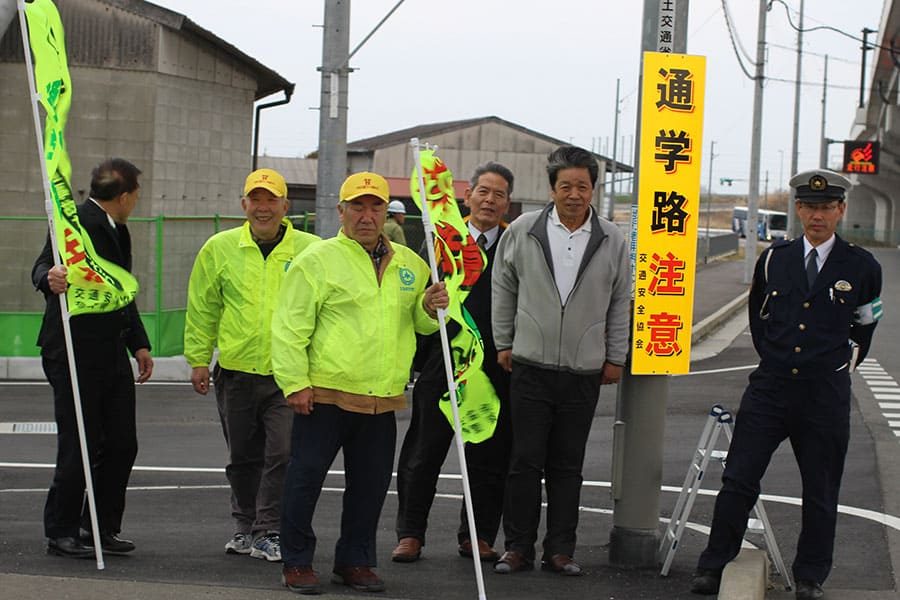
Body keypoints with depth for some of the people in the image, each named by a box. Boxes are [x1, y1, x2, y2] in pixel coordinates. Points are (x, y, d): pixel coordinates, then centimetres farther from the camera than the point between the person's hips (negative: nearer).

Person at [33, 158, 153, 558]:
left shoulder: (117, 231, 18)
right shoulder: (75, 223, -10)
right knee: (79, 447, -4)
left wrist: (139, 343, 21)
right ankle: (61, 532, 9)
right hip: (75, 355, -9)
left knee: (122, 444, 8)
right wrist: (50, 278, -46)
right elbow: (42, 268, -23)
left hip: (113, 356, 9)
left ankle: (103, 527, 20)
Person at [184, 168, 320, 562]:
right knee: (243, 456, 13)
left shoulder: (310, 250, -1)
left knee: (283, 454, -9)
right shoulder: (220, 248, 4)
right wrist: (198, 359, 8)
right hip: (236, 371, 2)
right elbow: (202, 309, 10)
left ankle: (269, 533, 0)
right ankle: (246, 526, 28)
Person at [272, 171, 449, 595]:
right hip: (324, 395, -5)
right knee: (306, 478, 0)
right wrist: (295, 382, -12)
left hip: (382, 401, 5)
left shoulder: (409, 264, 12)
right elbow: (290, 326, -6)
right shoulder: (318, 260, -4)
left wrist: (430, 308, 0)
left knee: (371, 484, 11)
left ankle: (355, 562, 25)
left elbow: (419, 323, 23)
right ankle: (297, 563, 13)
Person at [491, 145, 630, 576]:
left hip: (585, 371, 1)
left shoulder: (611, 241, 3)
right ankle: (518, 547, 9)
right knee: (525, 461, 0)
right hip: (530, 366, -1)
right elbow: (503, 290, 9)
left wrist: (615, 358, 9)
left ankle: (560, 550, 14)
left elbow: (620, 303, 10)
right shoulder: (523, 232, 0)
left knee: (567, 466, 7)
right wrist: (504, 343, 8)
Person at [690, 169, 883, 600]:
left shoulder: (862, 268, 0)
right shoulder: (774, 260, 6)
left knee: (820, 493, 7)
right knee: (738, 480, -1)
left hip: (825, 396, -1)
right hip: (770, 387, 1)